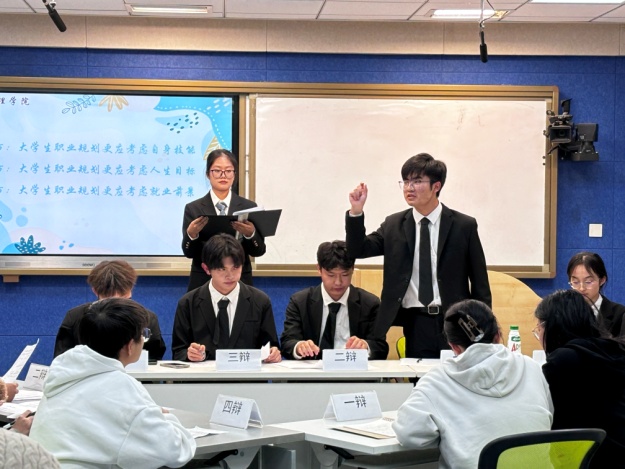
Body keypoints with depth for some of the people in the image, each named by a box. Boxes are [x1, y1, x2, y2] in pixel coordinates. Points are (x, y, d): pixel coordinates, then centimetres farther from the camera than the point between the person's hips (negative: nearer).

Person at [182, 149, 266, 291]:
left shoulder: (249, 207, 1)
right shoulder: (193, 209, 0)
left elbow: (259, 251, -3)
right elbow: (189, 252, -4)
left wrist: (250, 233, -22)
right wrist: (191, 234, -24)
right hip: (202, 282, -1)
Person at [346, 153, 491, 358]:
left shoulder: (464, 226, 2)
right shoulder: (393, 225, 9)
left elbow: (480, 284, 4)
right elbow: (357, 251, 2)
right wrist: (356, 212, -12)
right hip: (415, 324, 2)